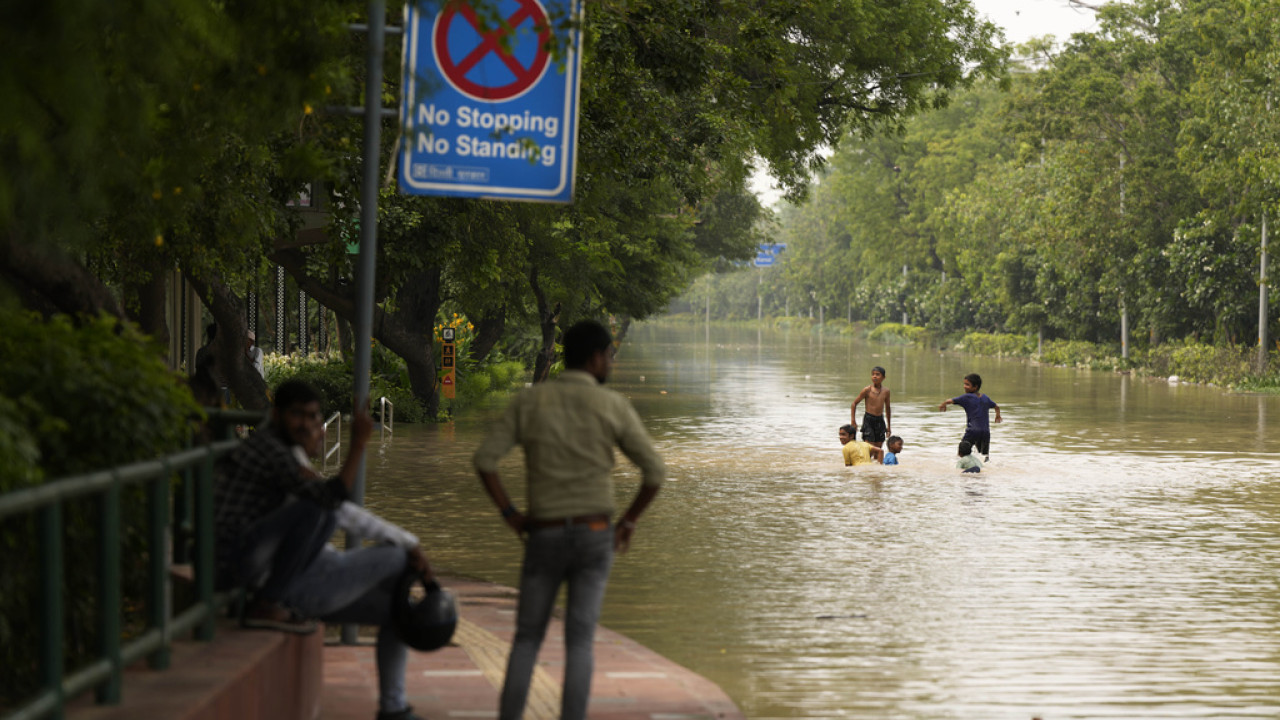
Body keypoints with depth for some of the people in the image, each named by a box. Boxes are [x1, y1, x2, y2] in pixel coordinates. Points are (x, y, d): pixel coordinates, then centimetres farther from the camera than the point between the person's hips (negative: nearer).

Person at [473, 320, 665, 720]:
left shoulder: (530, 402, -1)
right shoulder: (614, 407, -4)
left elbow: (484, 460, -8)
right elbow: (655, 472, -7)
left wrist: (510, 515, 3)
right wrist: (629, 521, 8)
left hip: (544, 538, 1)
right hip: (593, 537, -1)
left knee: (527, 639, 13)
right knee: (579, 642, 4)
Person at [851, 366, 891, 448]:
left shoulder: (886, 391, 5)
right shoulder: (867, 390, -7)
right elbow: (855, 403, 1)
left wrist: (888, 426, 23)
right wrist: (853, 420, -3)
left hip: (880, 421, 4)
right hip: (868, 420, -4)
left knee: (878, 449, 6)